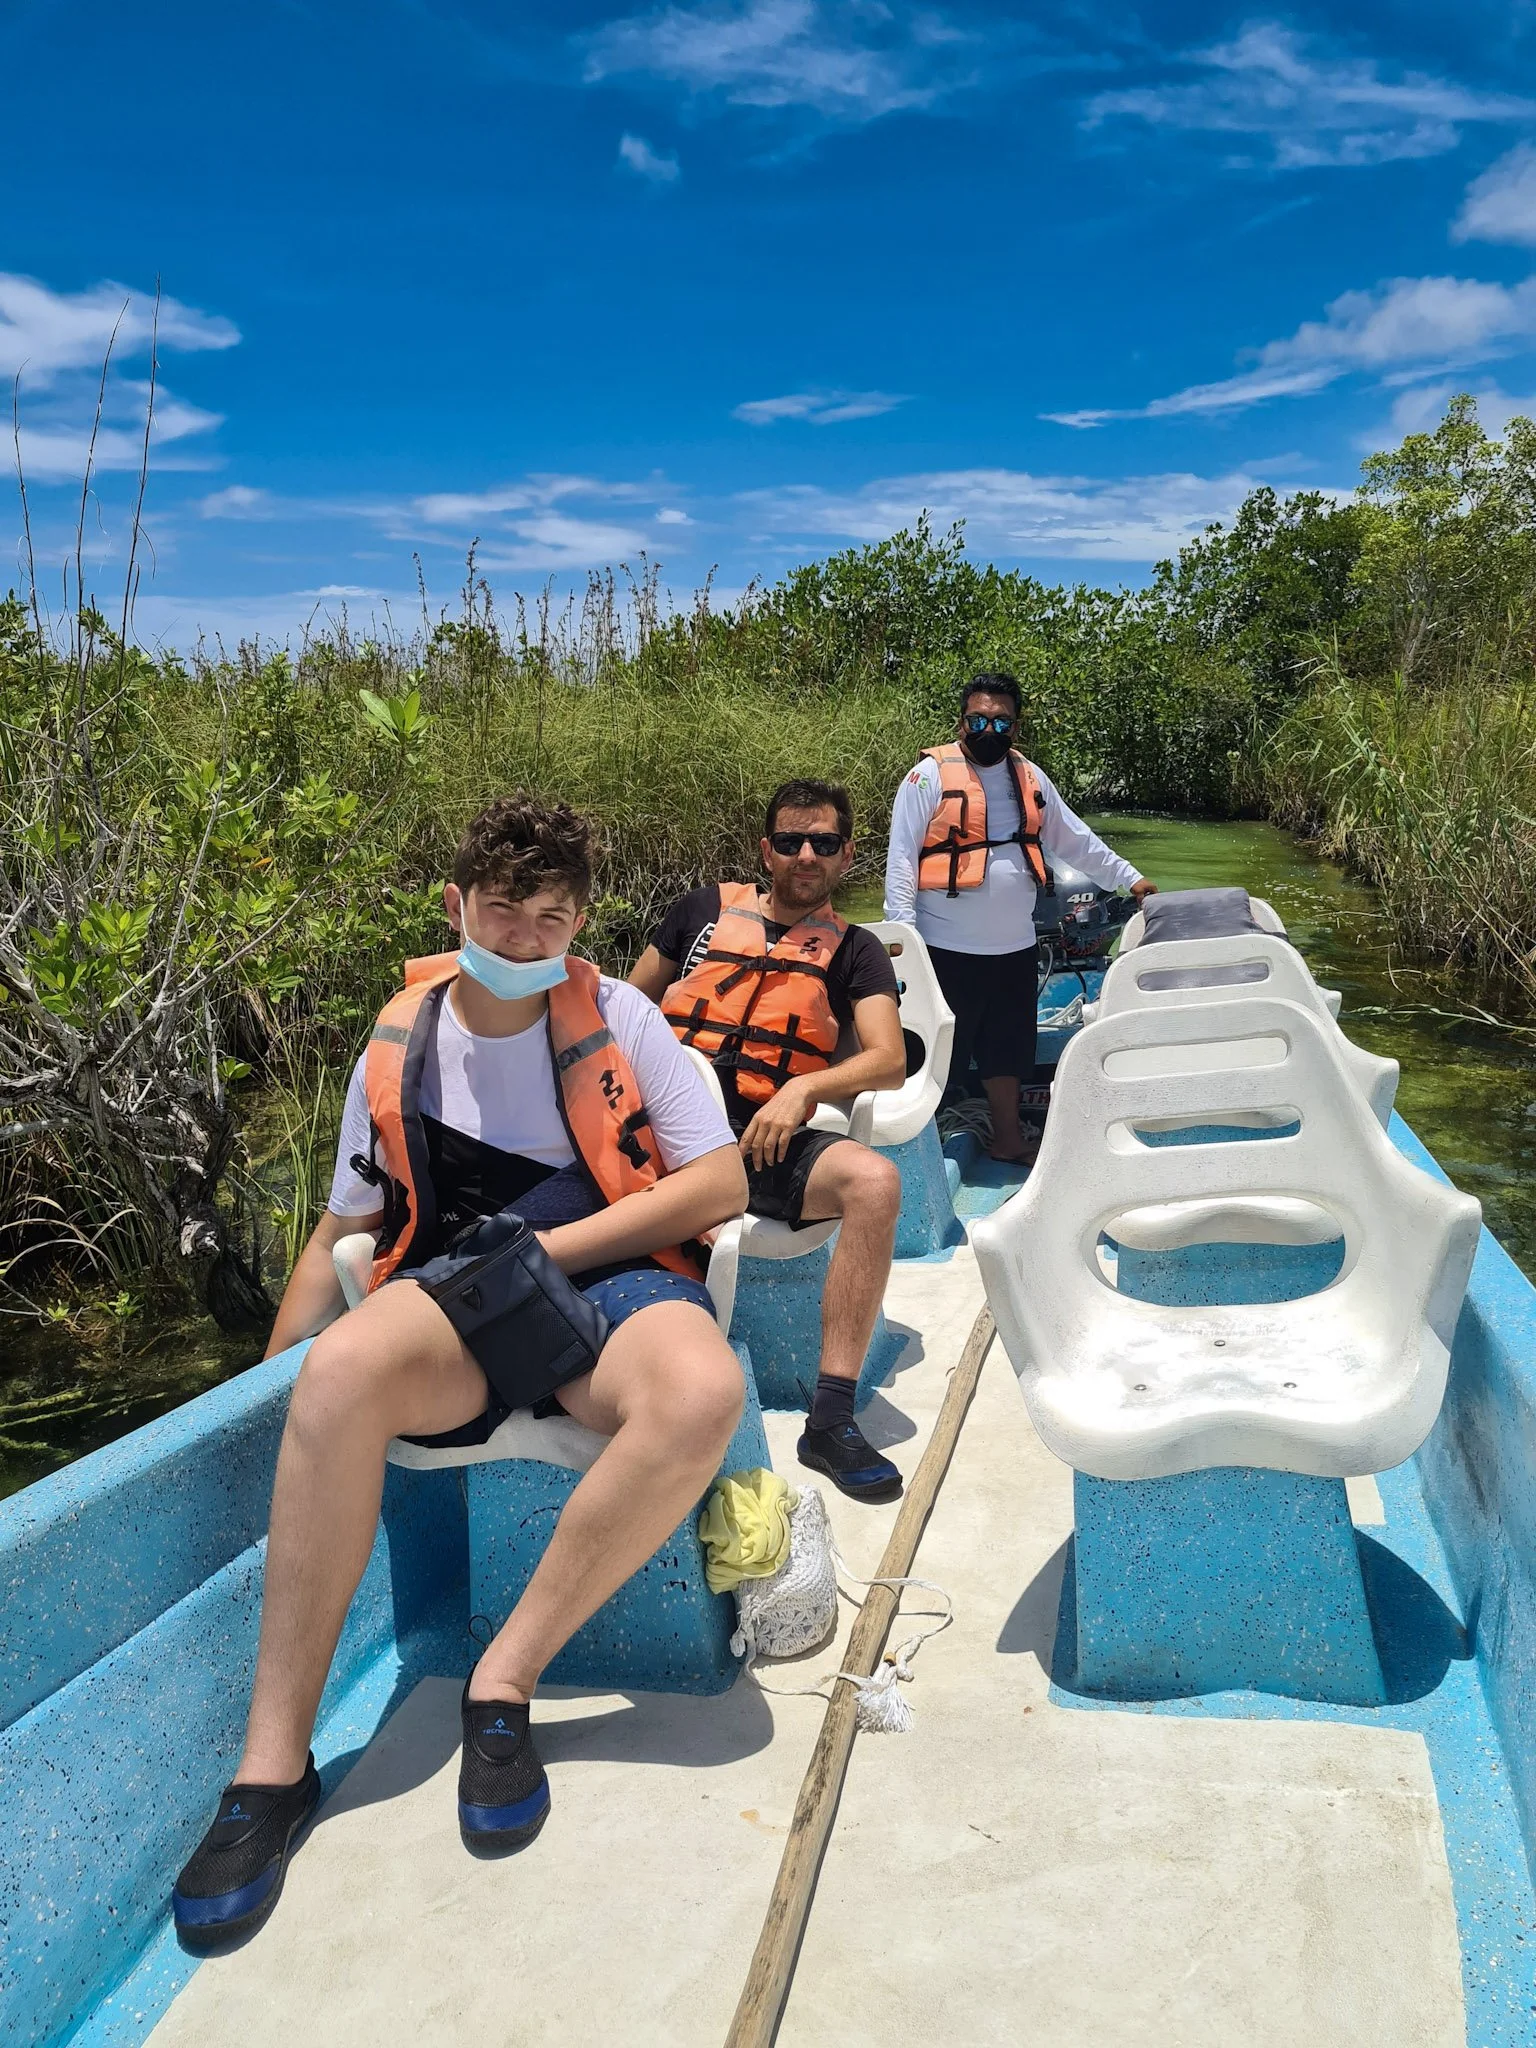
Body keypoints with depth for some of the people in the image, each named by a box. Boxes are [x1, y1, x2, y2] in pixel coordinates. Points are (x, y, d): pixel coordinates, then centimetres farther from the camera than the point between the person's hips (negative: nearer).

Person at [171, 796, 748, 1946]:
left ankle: (505, 1680, -19)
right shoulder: (400, 1052, 11)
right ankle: (273, 1763, -23)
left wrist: (546, 1248, -9)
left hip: (608, 1280, -1)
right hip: (456, 1297, 1)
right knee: (344, 1366, -35)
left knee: (704, 1392, -37)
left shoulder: (617, 1019, 5)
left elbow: (721, 1183, -1)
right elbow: (342, 1236, 17)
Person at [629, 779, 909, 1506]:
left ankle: (830, 1418, -25)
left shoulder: (854, 951, 17)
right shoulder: (704, 910, 19)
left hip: (764, 1140, 0)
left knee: (875, 1180, -30)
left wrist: (803, 1090, -16)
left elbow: (889, 1062, 2)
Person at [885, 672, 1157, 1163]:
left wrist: (1129, 878, 20)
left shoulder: (1030, 778, 11)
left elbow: (1076, 841, 21)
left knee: (1007, 1049, 17)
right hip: (948, 949, -6)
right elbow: (902, 857, -10)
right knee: (939, 1054, 0)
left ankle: (1007, 1139, 31)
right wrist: (902, 928, -17)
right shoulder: (931, 776, -7)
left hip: (1015, 947, 6)